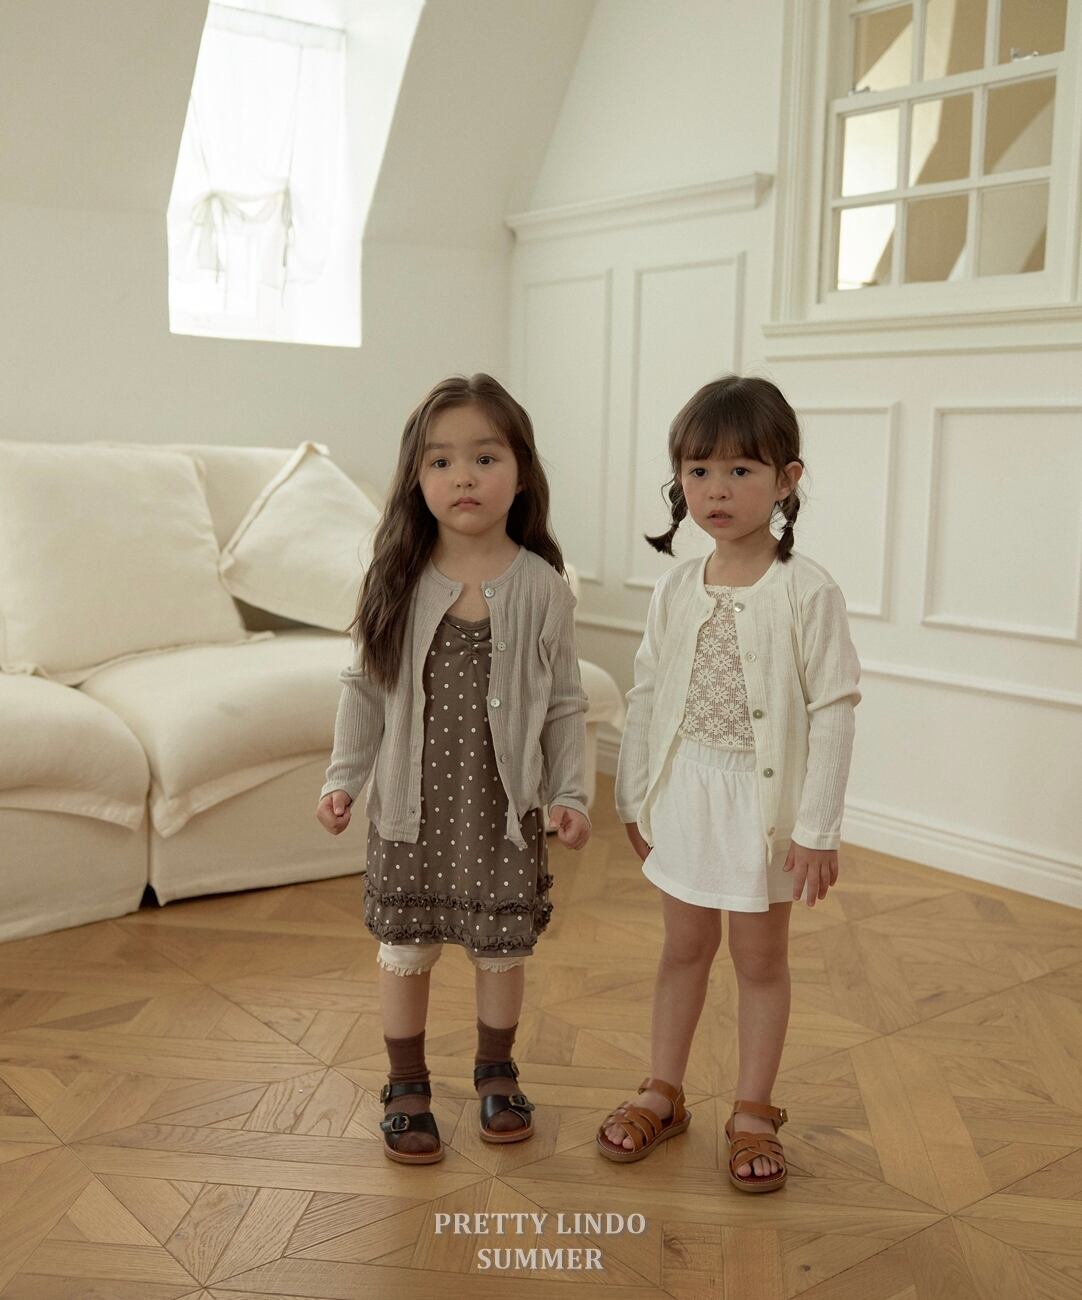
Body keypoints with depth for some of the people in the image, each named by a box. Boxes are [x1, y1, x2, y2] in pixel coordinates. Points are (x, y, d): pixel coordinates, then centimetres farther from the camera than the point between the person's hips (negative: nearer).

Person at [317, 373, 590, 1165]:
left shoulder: (543, 588, -7)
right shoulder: (398, 582, -5)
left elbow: (564, 704, -1)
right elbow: (365, 689, 2)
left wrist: (571, 794, -6)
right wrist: (343, 778, -4)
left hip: (505, 804, 0)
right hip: (413, 802, 1)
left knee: (501, 947, 12)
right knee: (406, 946, 10)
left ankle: (497, 1073, 37)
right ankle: (407, 1086, 30)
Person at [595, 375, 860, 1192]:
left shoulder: (807, 591, -14)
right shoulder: (676, 590, 0)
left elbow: (834, 711, -13)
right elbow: (647, 697, 7)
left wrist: (817, 828, -14)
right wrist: (635, 799, 9)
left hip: (764, 802, -4)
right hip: (683, 795, 4)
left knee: (761, 959, 11)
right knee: (685, 947, 17)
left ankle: (754, 1111, 28)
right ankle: (664, 1094, 33)